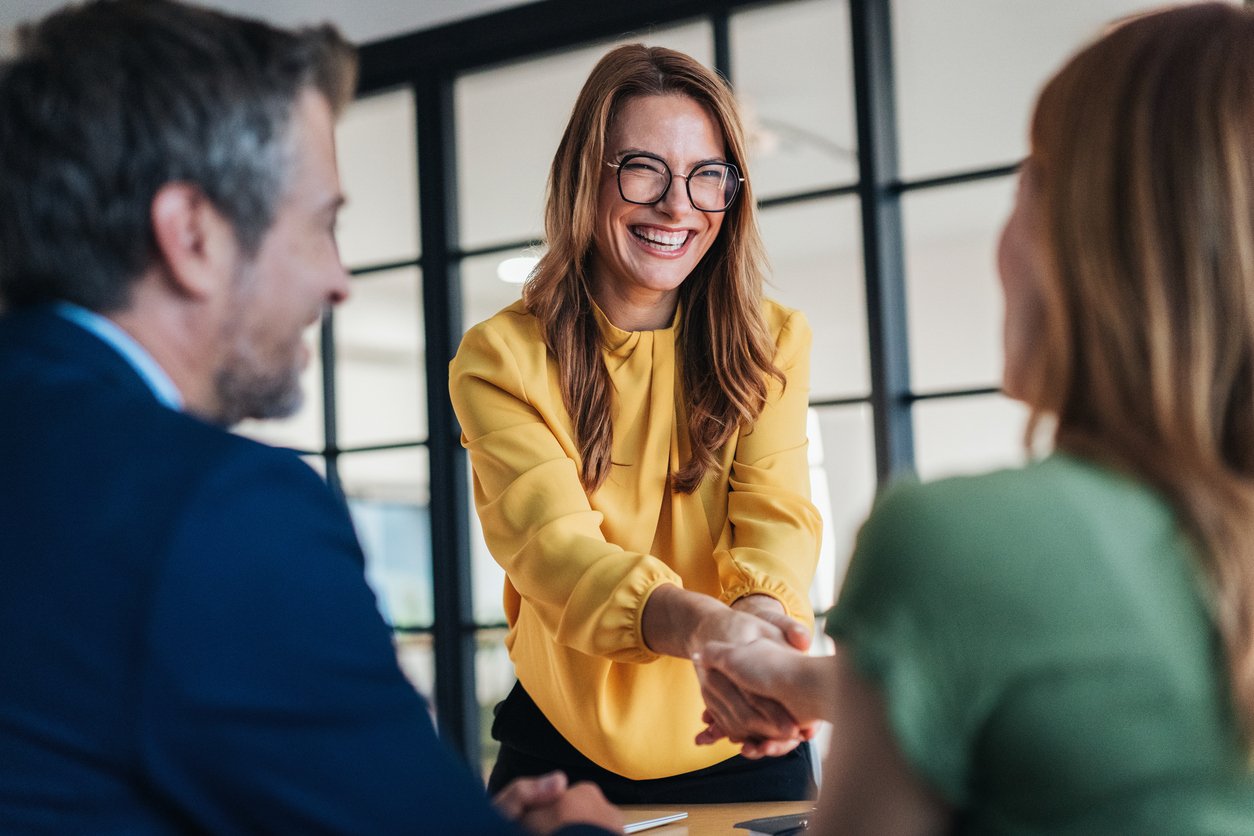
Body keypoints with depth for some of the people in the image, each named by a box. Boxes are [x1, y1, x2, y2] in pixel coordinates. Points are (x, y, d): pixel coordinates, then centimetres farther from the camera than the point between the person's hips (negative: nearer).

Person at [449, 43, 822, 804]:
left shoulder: (774, 342, -3)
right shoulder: (501, 359, -11)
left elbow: (776, 512, -16)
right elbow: (550, 537, -25)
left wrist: (762, 610, -40)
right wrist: (698, 625, -45)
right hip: (565, 746, -1)